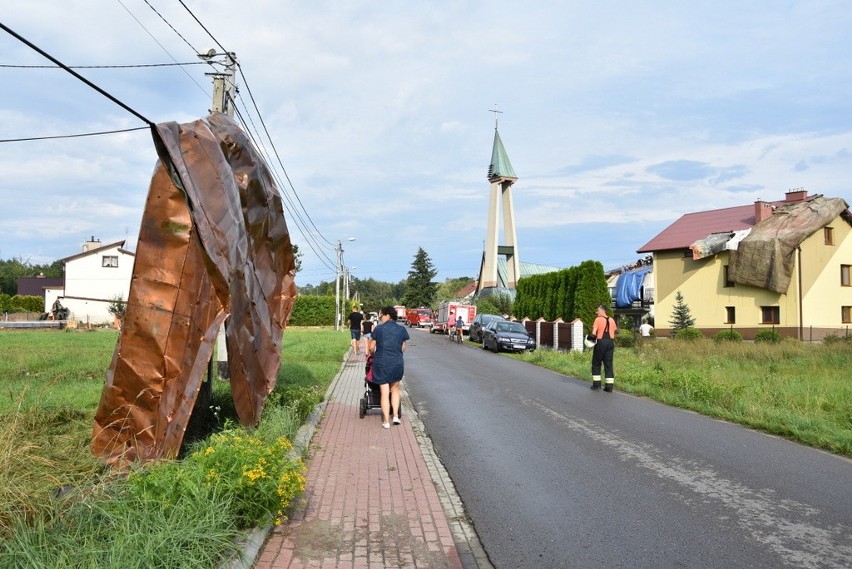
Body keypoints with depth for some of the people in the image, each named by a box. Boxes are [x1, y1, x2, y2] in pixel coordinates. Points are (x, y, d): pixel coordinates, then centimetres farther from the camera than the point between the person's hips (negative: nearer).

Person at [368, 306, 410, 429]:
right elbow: (404, 347, 6)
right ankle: (396, 416, 16)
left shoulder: (379, 329, -4)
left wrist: (373, 355, 20)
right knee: (395, 389, 24)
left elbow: (371, 347, -1)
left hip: (381, 363, -2)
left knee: (384, 393, 6)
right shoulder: (402, 329, 2)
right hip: (397, 363, 2)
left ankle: (386, 422, 8)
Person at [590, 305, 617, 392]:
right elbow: (615, 332, 12)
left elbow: (594, 333, -15)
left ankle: (596, 384, 10)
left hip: (601, 342, -5)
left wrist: (594, 336, 4)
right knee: (609, 364, 6)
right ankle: (609, 386, 3)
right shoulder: (611, 320, 11)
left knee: (596, 363, 10)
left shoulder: (598, 319, -8)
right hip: (610, 342, 5)